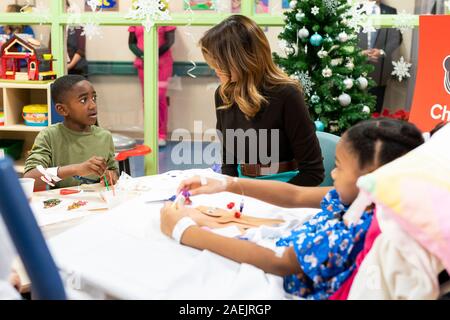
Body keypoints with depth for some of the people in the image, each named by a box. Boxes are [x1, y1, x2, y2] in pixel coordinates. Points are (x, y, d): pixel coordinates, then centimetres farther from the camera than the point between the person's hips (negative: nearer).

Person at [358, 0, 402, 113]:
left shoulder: (390, 12, 10)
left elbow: (396, 38, 4)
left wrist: (382, 52, -13)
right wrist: (360, 52, -13)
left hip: (380, 65, 1)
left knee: (376, 108, 3)